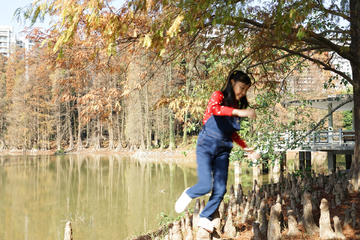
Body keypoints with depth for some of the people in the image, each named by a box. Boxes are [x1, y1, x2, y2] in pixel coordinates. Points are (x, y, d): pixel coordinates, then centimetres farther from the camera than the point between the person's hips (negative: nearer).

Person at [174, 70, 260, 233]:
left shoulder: (237, 106, 13)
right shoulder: (219, 96, -5)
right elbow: (214, 108, -30)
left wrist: (246, 148, 10)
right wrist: (238, 112, -42)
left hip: (223, 150, 6)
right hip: (207, 145, -6)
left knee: (220, 189, 1)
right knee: (205, 185, -15)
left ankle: (204, 218, 19)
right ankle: (188, 195, 18)